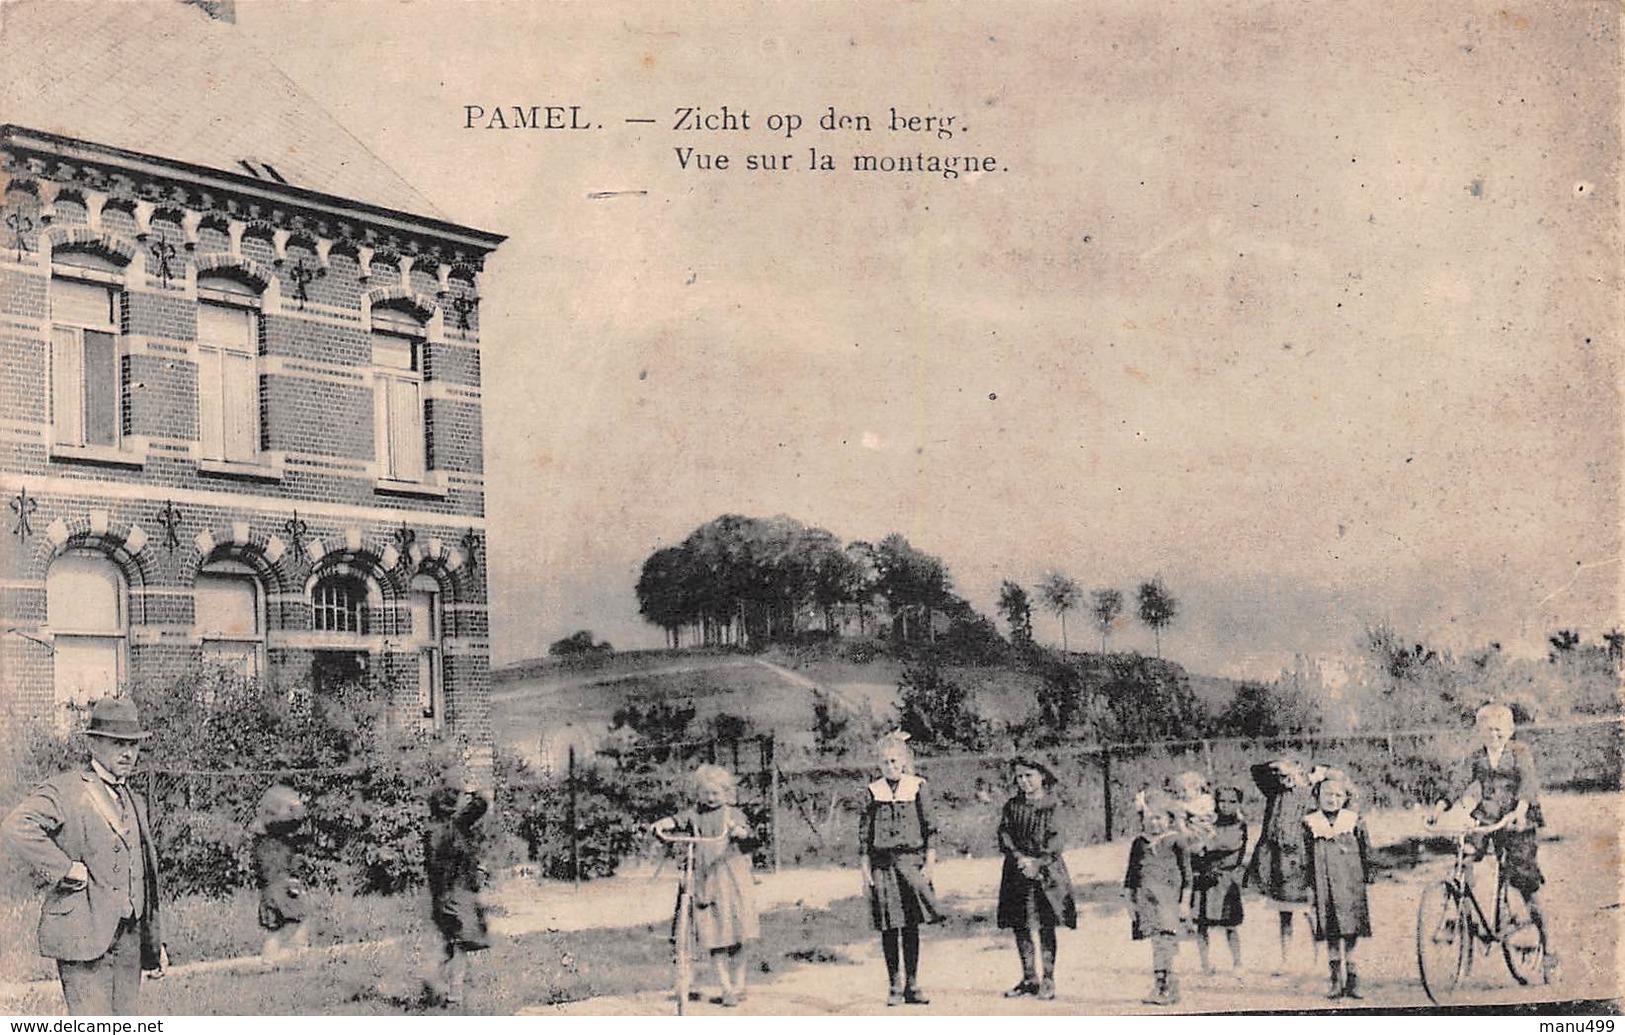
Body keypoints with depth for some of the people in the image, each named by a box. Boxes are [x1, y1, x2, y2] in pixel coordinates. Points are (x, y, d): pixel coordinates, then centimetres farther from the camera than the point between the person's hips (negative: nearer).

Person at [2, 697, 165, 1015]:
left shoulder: (134, 801, 18)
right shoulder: (65, 790, -6)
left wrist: (153, 945, 22)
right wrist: (68, 869, -20)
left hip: (129, 937, 7)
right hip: (84, 934, -7)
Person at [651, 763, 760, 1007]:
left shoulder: (734, 815, 5)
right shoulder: (695, 815, 7)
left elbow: (752, 841, 0)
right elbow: (677, 821, -11)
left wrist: (740, 831, -19)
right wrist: (661, 824, -31)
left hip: (733, 883, -1)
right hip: (705, 883, 1)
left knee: (736, 940, 2)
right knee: (713, 940, 0)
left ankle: (738, 986, 16)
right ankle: (725, 988, 9)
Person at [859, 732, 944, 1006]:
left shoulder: (918, 788, 4)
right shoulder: (873, 791, 6)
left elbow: (929, 827, 4)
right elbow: (864, 832, 7)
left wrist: (929, 862, -2)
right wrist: (865, 869, 2)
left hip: (911, 861, -1)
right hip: (882, 864, 1)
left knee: (911, 926, 0)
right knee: (888, 928, 2)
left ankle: (912, 985, 7)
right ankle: (895, 986, 10)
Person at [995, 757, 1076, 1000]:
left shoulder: (1053, 806, -2)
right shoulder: (1011, 807, 10)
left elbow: (1057, 841, -8)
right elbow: (1004, 836, 2)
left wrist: (1037, 863, -15)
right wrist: (1020, 858, -13)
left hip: (1047, 871, -4)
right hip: (1017, 873, 4)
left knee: (1046, 926, -3)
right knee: (1020, 926, 5)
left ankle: (1048, 981, 4)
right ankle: (1029, 978, 15)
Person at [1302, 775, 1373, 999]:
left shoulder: (1355, 821, 5)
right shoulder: (1310, 823, 5)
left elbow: (1366, 851, 10)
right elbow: (1306, 856, 8)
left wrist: (1366, 875, 4)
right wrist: (1309, 880, 4)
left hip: (1351, 884, 0)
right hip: (1324, 887, 0)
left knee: (1351, 932, -2)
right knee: (1331, 933, 2)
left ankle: (1351, 977, 6)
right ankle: (1336, 977, 8)